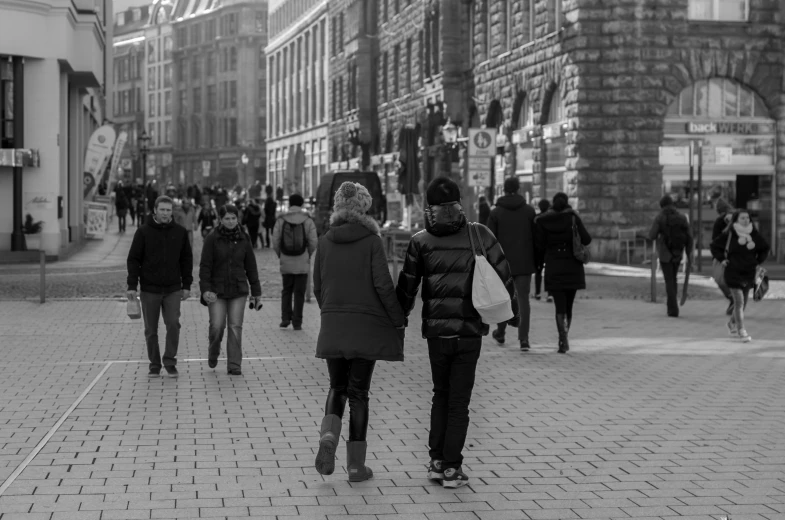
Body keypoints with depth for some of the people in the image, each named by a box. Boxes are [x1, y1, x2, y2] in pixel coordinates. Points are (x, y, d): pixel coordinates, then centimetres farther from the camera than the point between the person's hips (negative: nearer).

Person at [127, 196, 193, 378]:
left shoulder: (180, 232, 3)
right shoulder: (143, 232, -3)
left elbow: (187, 259, 8)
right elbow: (134, 259, -3)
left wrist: (187, 285, 4)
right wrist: (132, 286, -9)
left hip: (173, 289, 1)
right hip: (149, 289, -1)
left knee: (173, 324, -10)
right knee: (151, 330, 6)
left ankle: (170, 361, 4)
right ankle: (154, 364, 17)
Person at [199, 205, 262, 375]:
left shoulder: (244, 239, 6)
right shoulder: (212, 239, -3)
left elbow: (251, 267, 10)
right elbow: (205, 266, -5)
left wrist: (256, 291, 10)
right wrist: (205, 289, -15)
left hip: (238, 291, 2)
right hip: (217, 291, -2)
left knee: (235, 327, -2)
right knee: (217, 326, -7)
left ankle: (234, 365, 3)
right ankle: (213, 353, 24)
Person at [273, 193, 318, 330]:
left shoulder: (281, 220, 0)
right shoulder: (308, 221, -3)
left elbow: (275, 242, -3)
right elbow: (313, 243, -6)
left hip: (286, 262, 1)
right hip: (302, 263, -1)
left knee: (286, 290, 16)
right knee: (299, 293, 5)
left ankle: (285, 318, 8)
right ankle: (297, 322, 4)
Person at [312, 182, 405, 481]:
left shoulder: (325, 242, 3)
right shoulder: (371, 241, -8)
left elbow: (318, 287, 8)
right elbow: (383, 285, -12)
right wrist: (399, 321, -3)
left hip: (332, 326, 3)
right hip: (367, 326, -3)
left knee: (337, 387, 17)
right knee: (358, 392, 5)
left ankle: (328, 437, -10)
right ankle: (356, 465, 8)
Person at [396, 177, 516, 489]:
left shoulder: (421, 242, -4)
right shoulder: (479, 235, -6)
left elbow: (406, 288, 0)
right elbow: (502, 273, -4)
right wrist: (508, 302, 13)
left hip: (436, 331, 1)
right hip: (469, 330, -1)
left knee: (441, 395, 18)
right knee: (459, 401, 6)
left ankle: (437, 461, 14)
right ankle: (451, 468, 3)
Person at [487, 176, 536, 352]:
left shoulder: (495, 212, -2)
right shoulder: (529, 210, 0)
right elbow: (536, 237, 3)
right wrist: (536, 261, 13)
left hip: (503, 263, 0)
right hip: (524, 263, 0)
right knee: (523, 299, 0)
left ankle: (500, 333, 32)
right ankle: (523, 339, -10)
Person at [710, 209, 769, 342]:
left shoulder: (754, 234, 2)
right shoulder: (729, 235, -8)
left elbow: (765, 248, 17)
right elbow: (714, 245, 4)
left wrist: (758, 261, 8)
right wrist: (721, 259, -4)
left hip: (749, 273, 4)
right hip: (733, 272, -4)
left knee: (743, 303, 14)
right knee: (739, 301, -13)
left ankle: (732, 323, 39)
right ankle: (742, 331, -11)